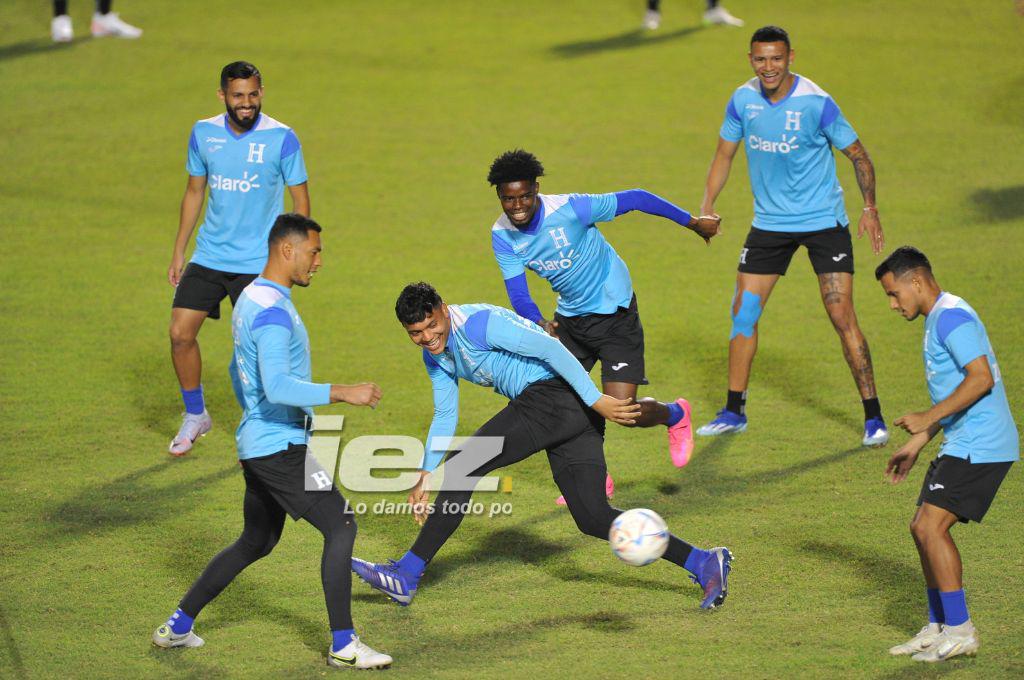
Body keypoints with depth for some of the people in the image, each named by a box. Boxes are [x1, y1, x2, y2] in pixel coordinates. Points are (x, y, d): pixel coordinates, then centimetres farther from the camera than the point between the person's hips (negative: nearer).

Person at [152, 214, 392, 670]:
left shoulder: (251, 299, 14)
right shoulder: (272, 311, -19)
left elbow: (239, 371, 27)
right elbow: (278, 387, -31)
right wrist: (343, 393, -30)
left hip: (258, 443, 10)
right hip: (281, 448, -10)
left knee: (255, 543, 20)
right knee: (341, 526, -9)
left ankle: (177, 627, 24)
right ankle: (344, 645, -8)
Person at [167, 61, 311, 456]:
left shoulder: (282, 138, -10)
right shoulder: (204, 134, 2)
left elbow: (300, 200, -3)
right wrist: (178, 253, 13)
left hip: (258, 262, -4)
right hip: (209, 256, 4)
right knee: (180, 333, -2)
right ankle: (195, 415, 19)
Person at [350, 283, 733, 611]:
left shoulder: (480, 322, -14)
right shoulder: (436, 356, 16)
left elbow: (551, 349, -16)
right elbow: (444, 416, 26)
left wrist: (596, 402, -20)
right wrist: (426, 474, 18)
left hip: (554, 392, -10)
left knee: (462, 467, -10)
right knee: (593, 517, 1)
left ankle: (406, 577, -5)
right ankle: (704, 564, -4)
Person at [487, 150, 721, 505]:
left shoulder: (570, 209, -27)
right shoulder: (502, 236, -11)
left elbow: (636, 198, -17)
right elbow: (518, 295, -10)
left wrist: (694, 222, -8)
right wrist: (540, 325, -34)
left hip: (615, 313, -6)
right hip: (570, 316, 6)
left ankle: (675, 415, 22)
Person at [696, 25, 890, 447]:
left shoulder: (816, 103, -17)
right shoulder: (743, 100, -4)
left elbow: (858, 154, -7)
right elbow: (725, 153, 10)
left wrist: (870, 208, -16)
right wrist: (706, 206, -1)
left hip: (823, 220, -4)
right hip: (770, 221, 4)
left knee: (842, 318, -9)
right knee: (743, 313, 3)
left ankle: (873, 418, -1)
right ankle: (734, 412, 18)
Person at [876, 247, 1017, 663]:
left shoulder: (952, 316, -14)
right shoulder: (937, 319, 19)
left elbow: (980, 378, -24)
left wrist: (928, 419, -22)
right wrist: (916, 446, 25)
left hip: (980, 448, -11)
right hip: (962, 445, 11)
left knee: (931, 526, -14)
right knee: (923, 528, 11)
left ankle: (960, 631, -8)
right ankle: (937, 628, 18)